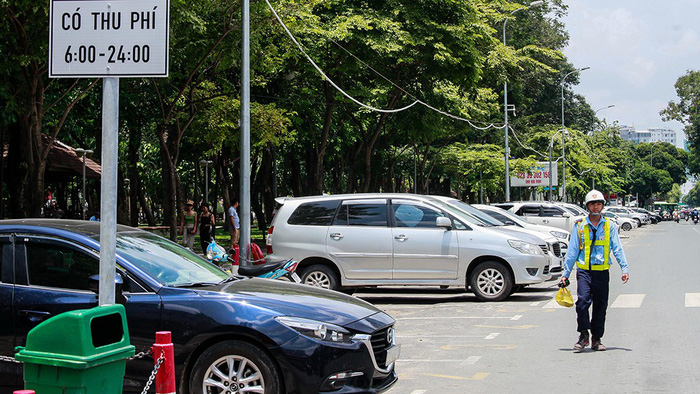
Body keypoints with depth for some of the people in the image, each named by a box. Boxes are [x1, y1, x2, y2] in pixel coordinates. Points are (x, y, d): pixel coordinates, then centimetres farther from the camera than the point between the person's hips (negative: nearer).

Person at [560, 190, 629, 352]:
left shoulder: (610, 226, 8)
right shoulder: (579, 226, 7)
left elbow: (617, 249, 4)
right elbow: (572, 251, 8)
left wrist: (625, 268, -9)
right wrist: (565, 274, 5)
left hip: (602, 272, 1)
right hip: (584, 271, -1)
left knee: (600, 307, 5)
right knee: (583, 301, -19)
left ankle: (596, 340, 17)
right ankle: (583, 335, -7)